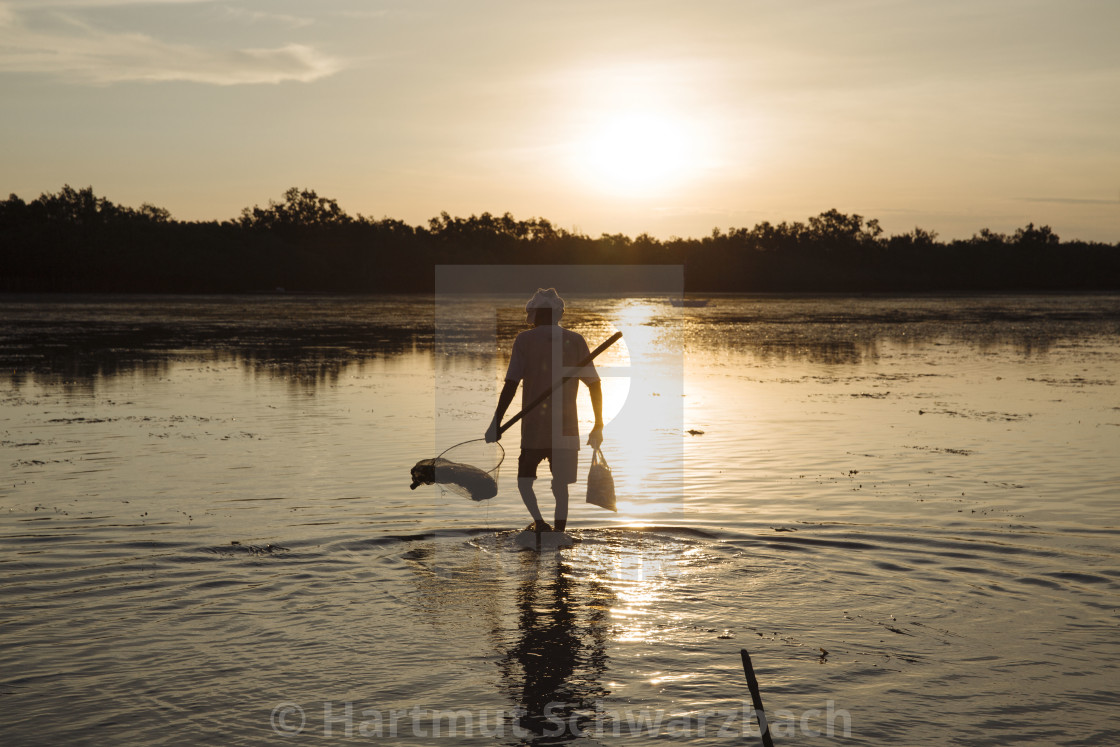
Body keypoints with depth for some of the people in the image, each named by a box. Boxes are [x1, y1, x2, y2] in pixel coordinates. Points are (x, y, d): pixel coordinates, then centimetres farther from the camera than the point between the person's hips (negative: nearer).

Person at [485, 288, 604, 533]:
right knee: (561, 484, 11)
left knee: (525, 478, 14)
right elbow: (595, 384, 3)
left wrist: (496, 423, -3)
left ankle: (539, 522, -7)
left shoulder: (525, 340, 0)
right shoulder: (576, 341, 6)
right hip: (567, 429, 2)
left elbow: (511, 385, -7)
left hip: (534, 427, -2)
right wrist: (598, 427, 10)